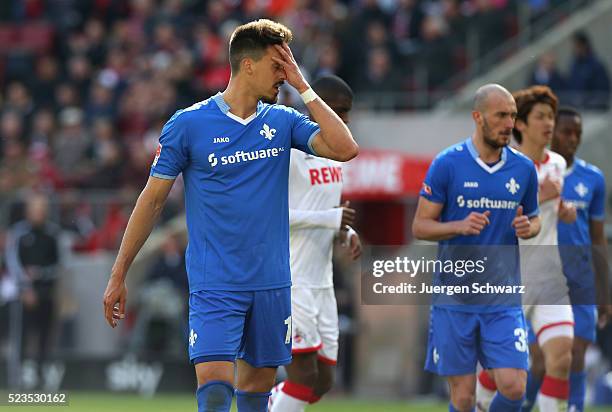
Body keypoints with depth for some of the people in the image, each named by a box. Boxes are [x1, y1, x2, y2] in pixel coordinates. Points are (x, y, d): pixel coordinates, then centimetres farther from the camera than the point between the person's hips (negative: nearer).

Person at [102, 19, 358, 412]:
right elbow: (153, 200, 2)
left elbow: (345, 148, -9)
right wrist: (119, 275, 2)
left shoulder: (283, 121, 6)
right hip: (214, 285, -4)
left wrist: (303, 86, -6)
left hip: (272, 282, 4)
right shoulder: (188, 124, -4)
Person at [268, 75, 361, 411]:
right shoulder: (287, 152, -13)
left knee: (323, 381, 7)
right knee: (304, 376, -11)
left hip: (322, 283, 9)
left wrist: (347, 232, 4)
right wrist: (329, 219, -20)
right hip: (289, 282, -9)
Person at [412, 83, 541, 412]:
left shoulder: (524, 169, 5)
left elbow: (534, 220, 19)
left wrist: (527, 227, -6)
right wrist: (460, 226, -21)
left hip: (504, 299, 2)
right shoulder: (447, 164, -5)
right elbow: (420, 226, -2)